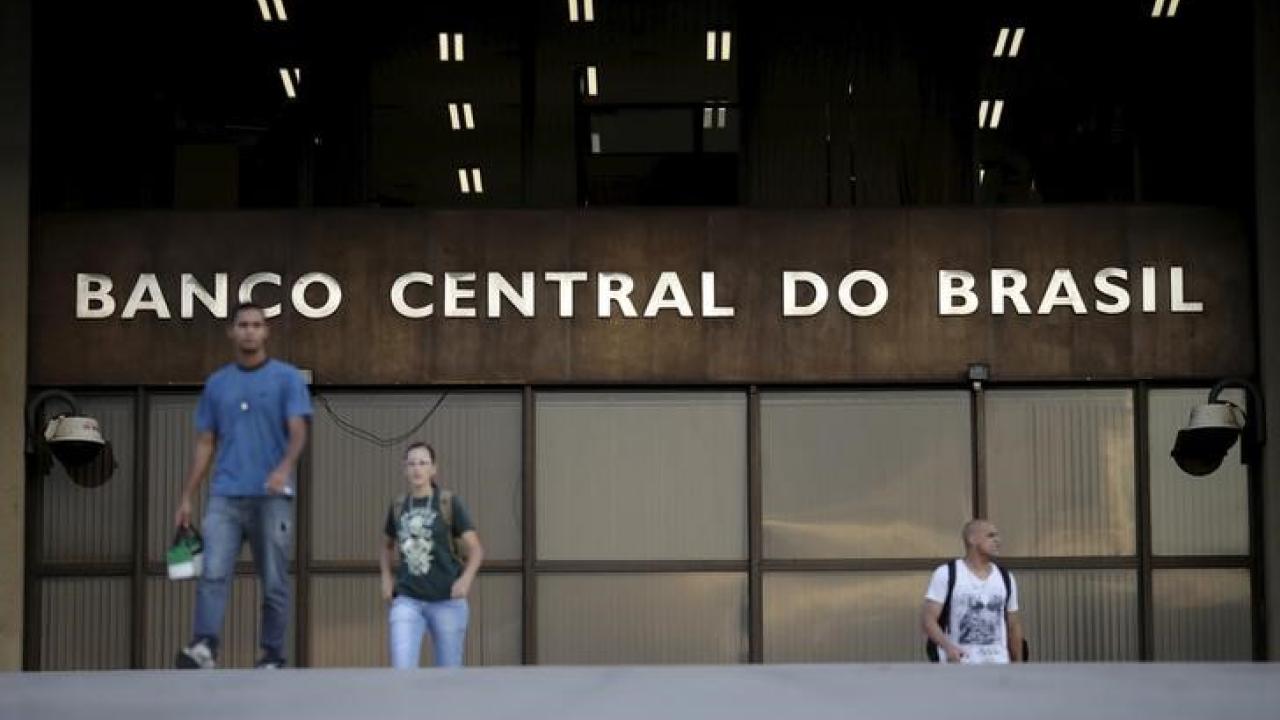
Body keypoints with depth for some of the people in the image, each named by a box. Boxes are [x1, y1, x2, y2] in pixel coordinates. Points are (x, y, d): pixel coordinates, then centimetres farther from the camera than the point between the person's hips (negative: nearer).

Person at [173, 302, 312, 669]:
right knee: (213, 573, -13)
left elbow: (298, 432, -9)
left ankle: (272, 657, 9)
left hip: (271, 497, -3)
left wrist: (285, 467, -29)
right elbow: (205, 444, 16)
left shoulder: (287, 378, 2)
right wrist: (187, 498, 10)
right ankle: (204, 647, -23)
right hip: (225, 495, 3)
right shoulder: (216, 384, 13)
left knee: (274, 581, 2)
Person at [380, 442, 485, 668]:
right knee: (402, 670, -15)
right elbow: (387, 545, 26)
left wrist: (466, 578, -24)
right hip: (408, 600, 2)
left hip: (447, 601, -2)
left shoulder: (449, 503, -3)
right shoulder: (398, 507, 7)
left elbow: (476, 550, -5)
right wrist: (386, 578, 9)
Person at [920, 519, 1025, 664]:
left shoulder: (1005, 578, 12)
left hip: (997, 664, 4)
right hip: (959, 666, -4)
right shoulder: (946, 574, -3)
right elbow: (928, 618, -9)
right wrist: (947, 646, -27)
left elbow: (1014, 626, 18)